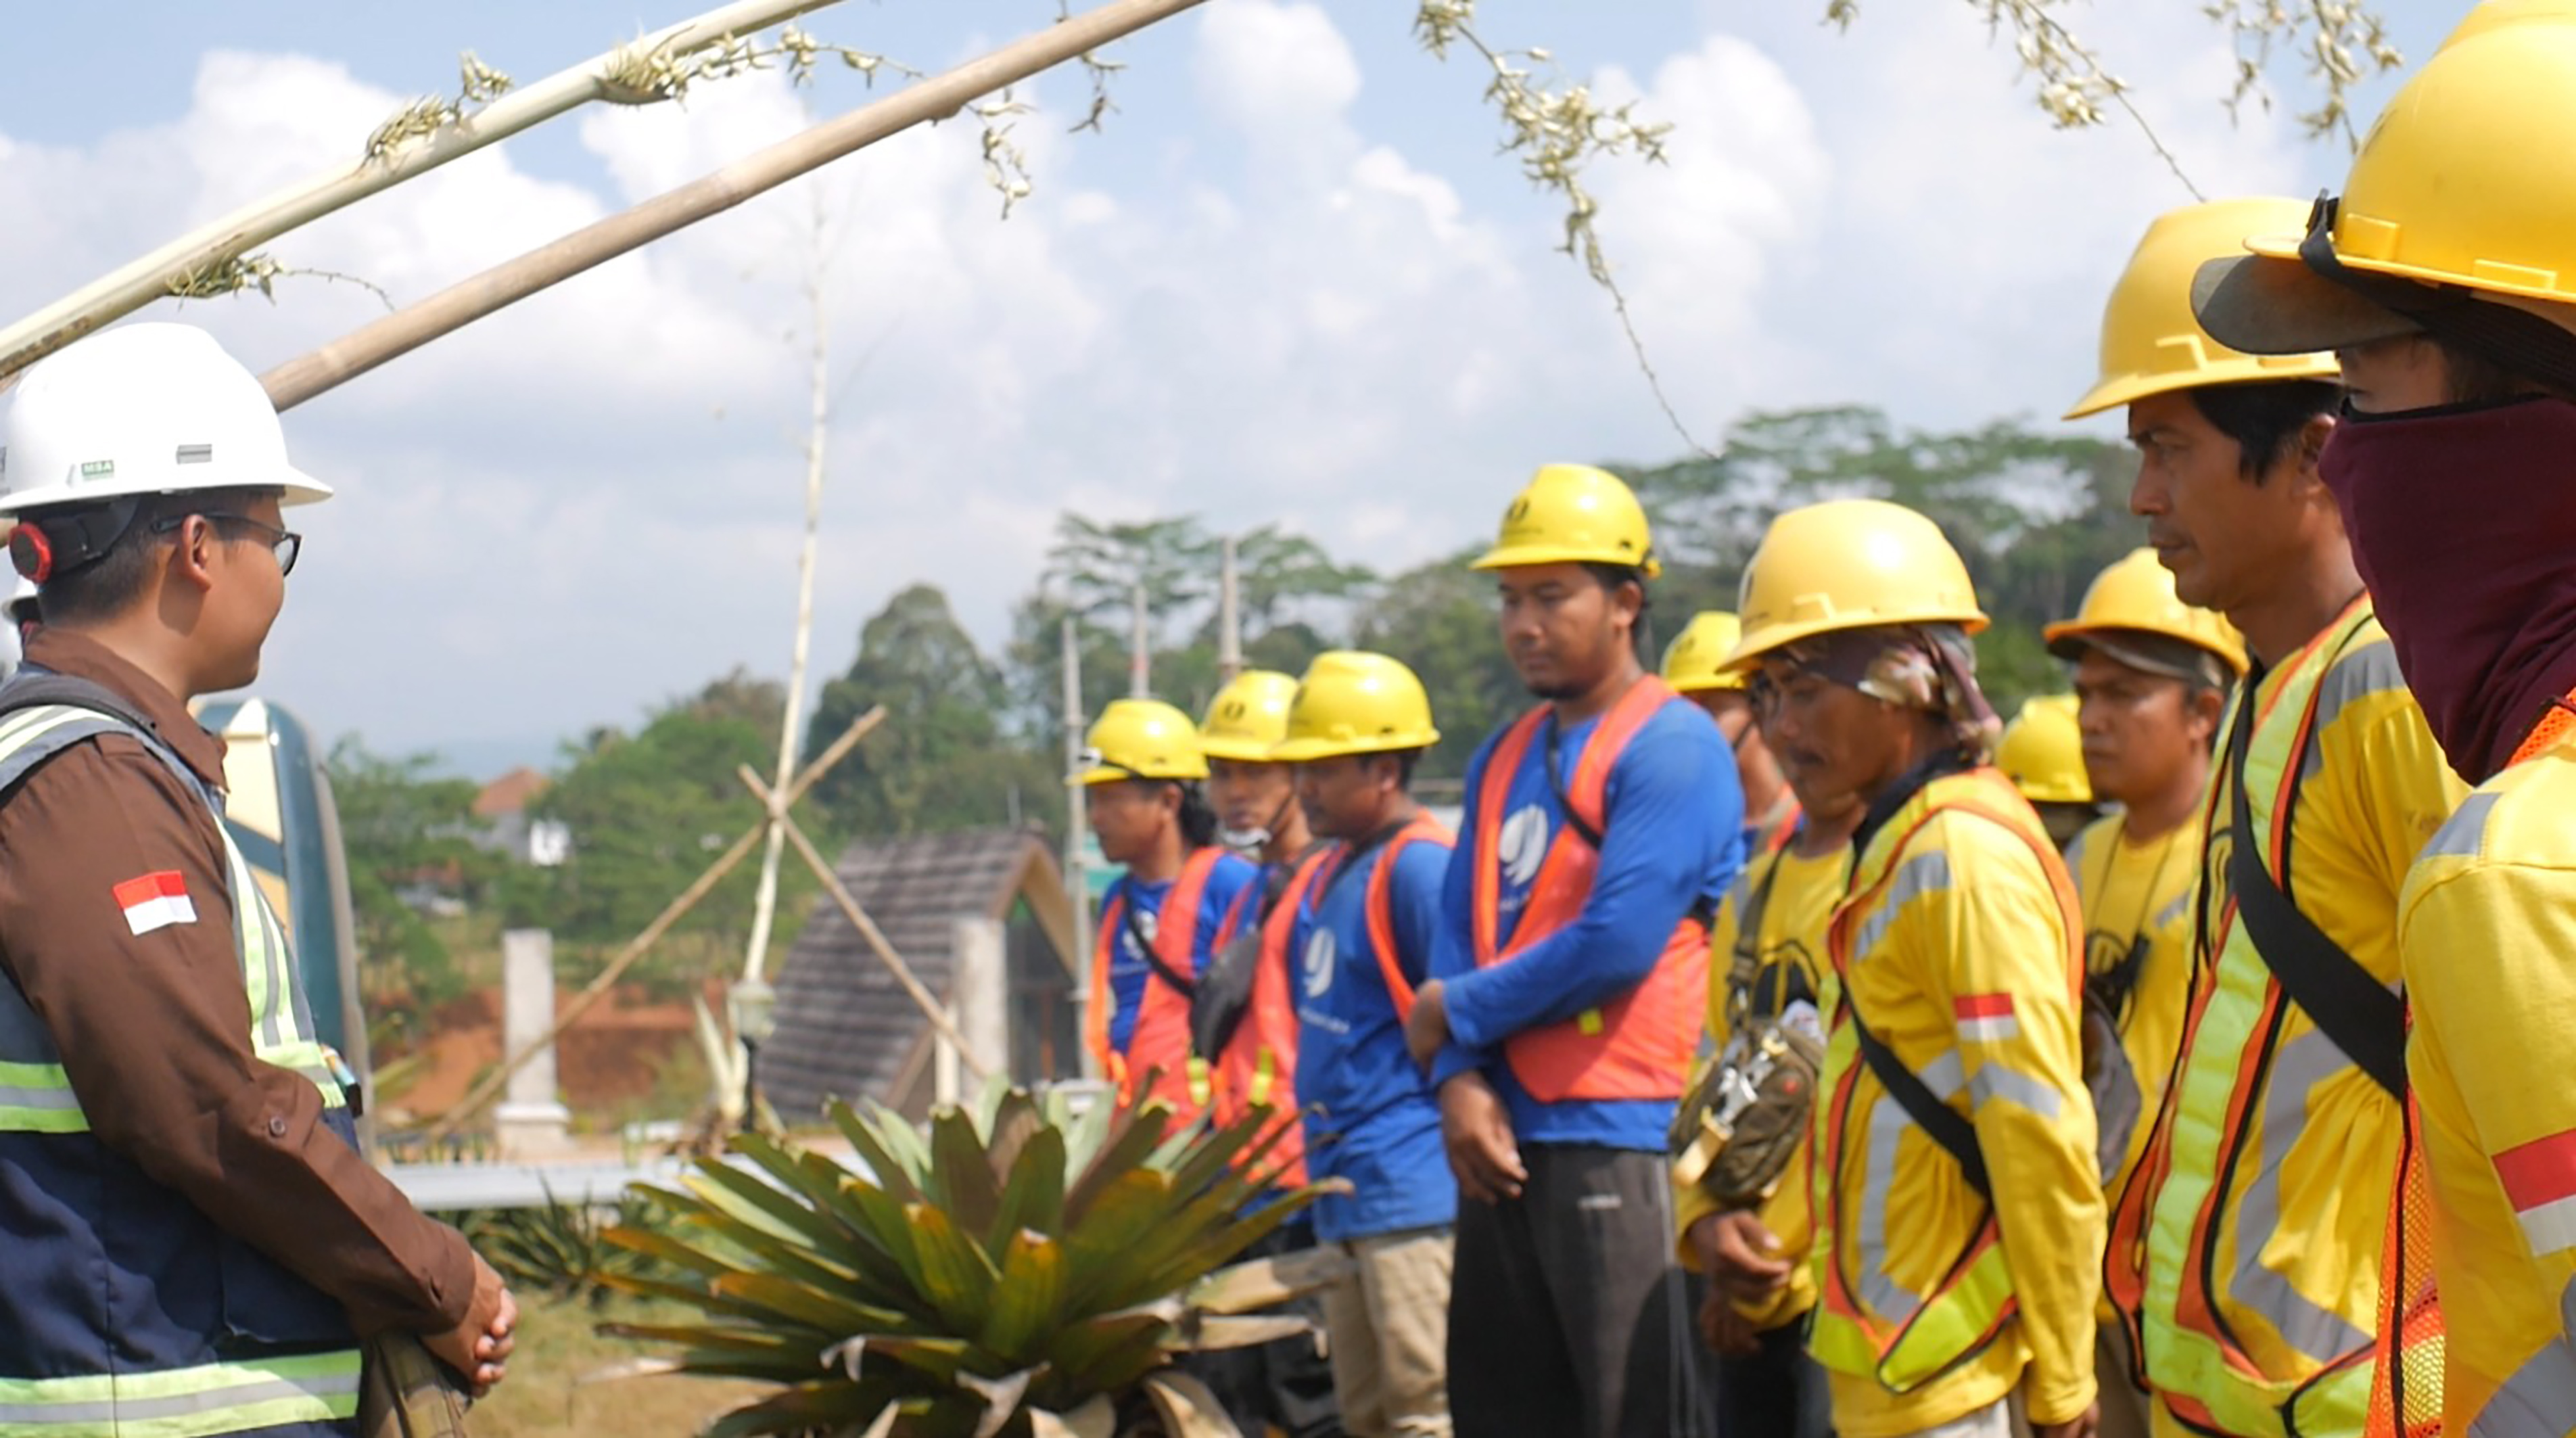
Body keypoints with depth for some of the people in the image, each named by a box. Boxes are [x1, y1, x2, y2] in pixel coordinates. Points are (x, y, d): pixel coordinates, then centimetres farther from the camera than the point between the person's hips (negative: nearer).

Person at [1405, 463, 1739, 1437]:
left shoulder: (1672, 747, -7)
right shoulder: (1504, 759, 18)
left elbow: (1618, 944, -16)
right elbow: (1460, 930, 14)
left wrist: (1460, 1011, -5)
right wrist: (1459, 1078, -4)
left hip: (1619, 1136, -8)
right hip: (1505, 1140, 8)